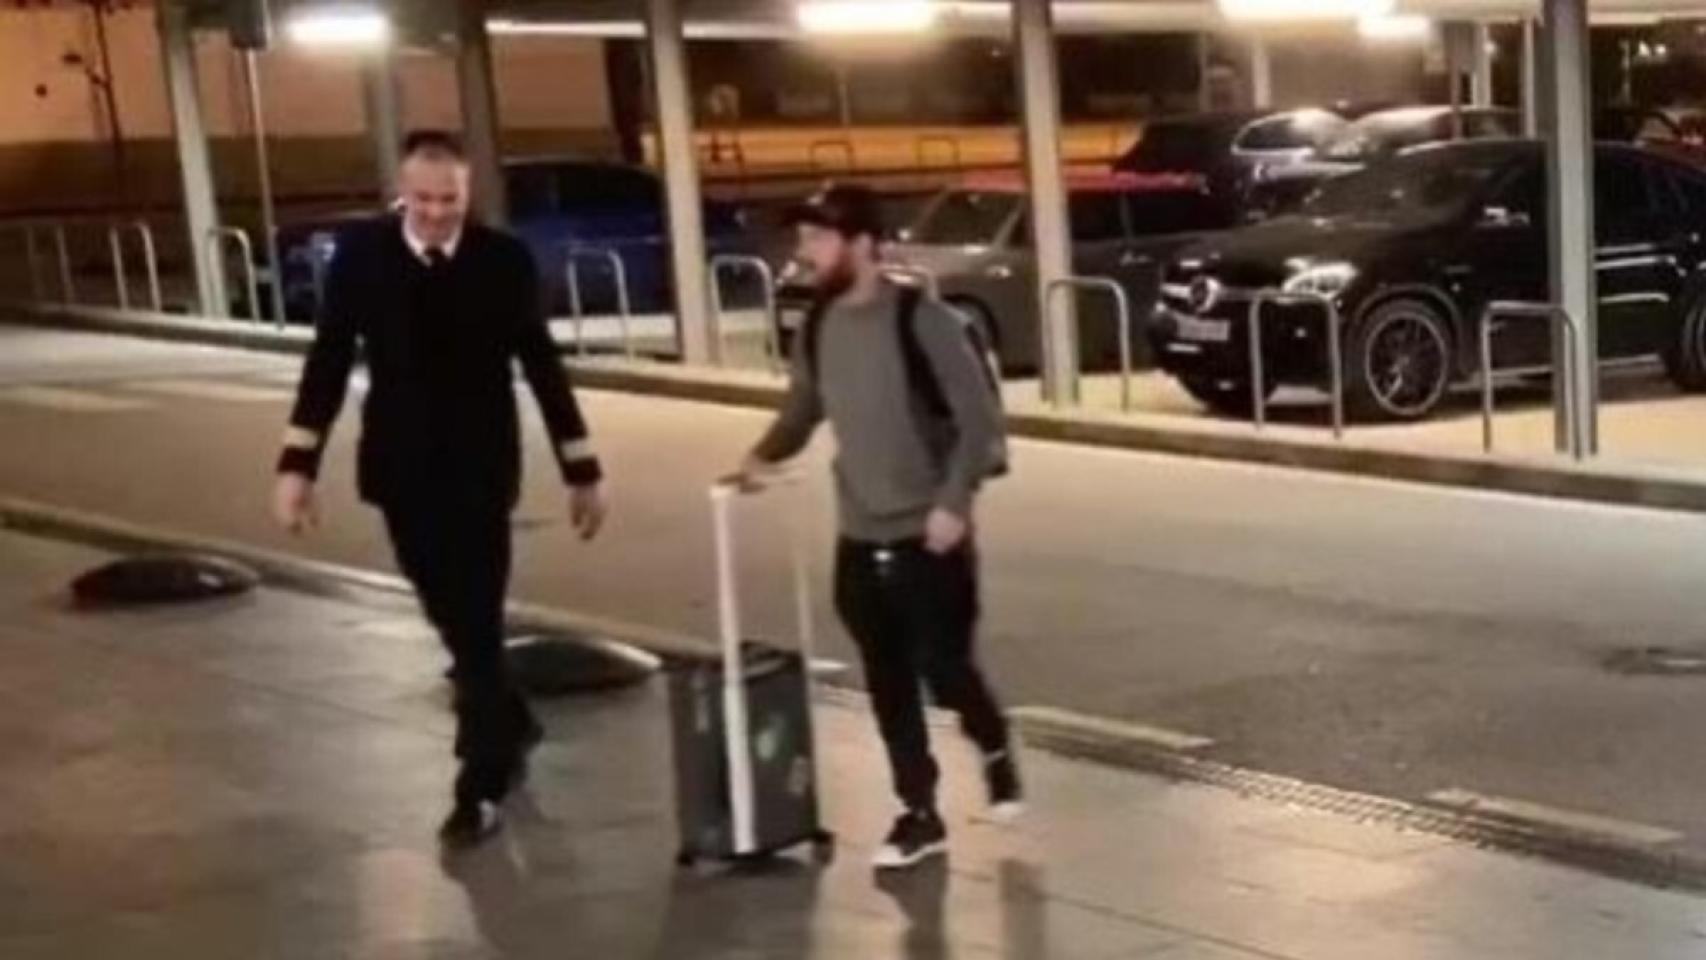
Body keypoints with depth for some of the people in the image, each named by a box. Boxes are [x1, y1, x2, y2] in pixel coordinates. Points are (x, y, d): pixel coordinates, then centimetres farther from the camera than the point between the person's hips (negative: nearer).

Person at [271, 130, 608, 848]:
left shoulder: (505, 260, -8)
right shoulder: (360, 253, -6)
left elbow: (542, 367, -1)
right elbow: (329, 362, -3)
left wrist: (581, 469, 2)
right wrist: (298, 464, -8)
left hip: (480, 468, -2)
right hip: (402, 469, 2)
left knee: (477, 625, -3)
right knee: (453, 620, 15)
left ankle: (480, 788, 6)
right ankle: (509, 724, 40)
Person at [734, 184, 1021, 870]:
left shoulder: (922, 320, -14)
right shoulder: (816, 329, 4)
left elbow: (980, 417, -14)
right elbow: (803, 410, 17)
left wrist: (954, 501, -21)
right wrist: (765, 455, 1)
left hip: (929, 538, -5)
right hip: (859, 539, 5)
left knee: (944, 668, -1)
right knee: (889, 686, 9)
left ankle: (995, 750, 30)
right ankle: (919, 815, 21)